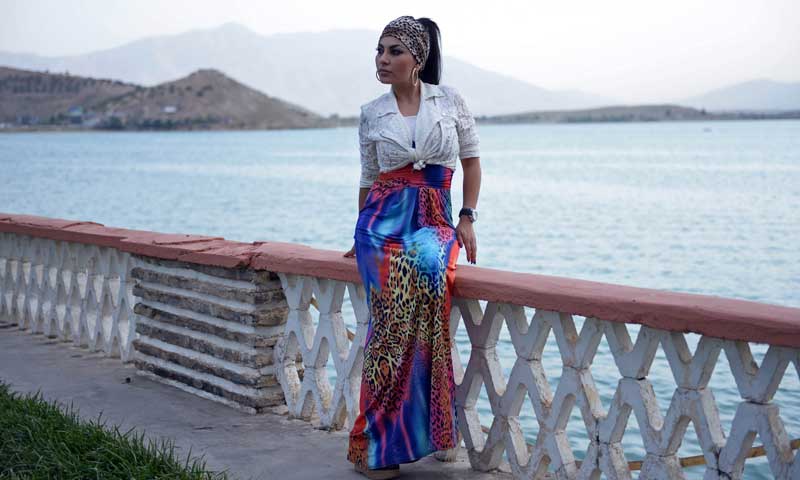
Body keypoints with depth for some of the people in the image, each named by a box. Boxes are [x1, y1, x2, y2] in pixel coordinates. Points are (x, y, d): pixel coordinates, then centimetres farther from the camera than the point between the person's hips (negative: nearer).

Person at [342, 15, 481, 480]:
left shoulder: (450, 100, 6)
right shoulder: (371, 114, 9)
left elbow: (471, 161, 11)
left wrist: (467, 219, 3)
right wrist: (364, 233, 21)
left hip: (433, 219, 0)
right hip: (384, 218, 0)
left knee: (425, 268, -33)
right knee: (396, 302, -28)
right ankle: (383, 443, -19)